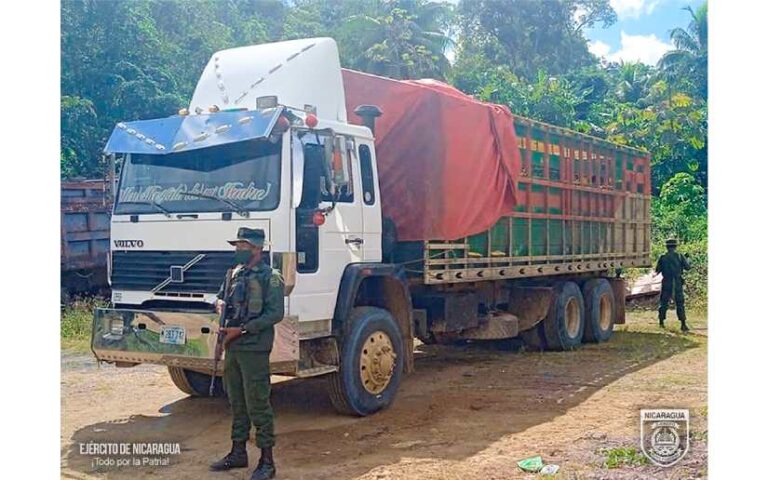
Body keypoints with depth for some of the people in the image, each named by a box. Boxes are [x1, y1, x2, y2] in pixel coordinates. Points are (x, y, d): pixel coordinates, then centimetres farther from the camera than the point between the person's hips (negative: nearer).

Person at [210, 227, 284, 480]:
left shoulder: (270, 277, -10)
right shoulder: (234, 273, 13)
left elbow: (275, 314, -16)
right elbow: (221, 296, 27)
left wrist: (242, 329, -19)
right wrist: (220, 303, 2)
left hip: (254, 348, -8)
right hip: (232, 346, 8)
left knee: (258, 404, -5)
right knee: (237, 402, 16)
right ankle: (238, 452, 28)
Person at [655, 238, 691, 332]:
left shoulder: (662, 257, -5)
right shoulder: (680, 257, -5)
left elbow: (657, 270, -1)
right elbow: (688, 267, 1)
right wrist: (686, 260, 18)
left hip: (666, 284, 0)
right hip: (678, 284, 0)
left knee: (663, 303, 14)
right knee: (680, 304, 4)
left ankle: (661, 322, 20)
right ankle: (683, 324, -2)